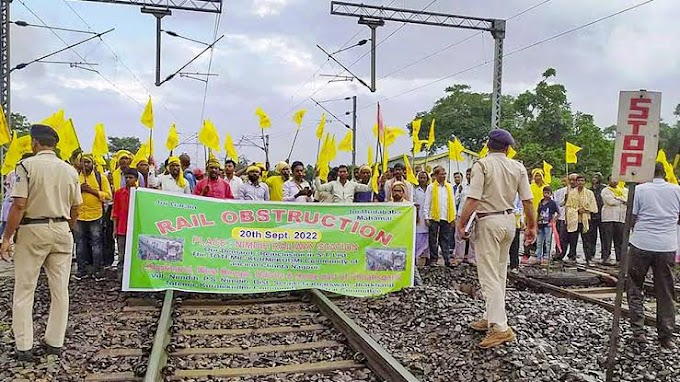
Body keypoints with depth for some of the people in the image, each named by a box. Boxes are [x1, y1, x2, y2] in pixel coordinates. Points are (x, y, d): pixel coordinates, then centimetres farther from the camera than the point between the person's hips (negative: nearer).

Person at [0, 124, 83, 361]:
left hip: (32, 231, -4)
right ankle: (55, 342, 18)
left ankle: (24, 347, 10)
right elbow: (75, 209, 8)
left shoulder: (27, 165, -8)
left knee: (24, 290, 7)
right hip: (62, 230, 4)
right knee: (60, 289, 9)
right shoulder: (70, 170, 5)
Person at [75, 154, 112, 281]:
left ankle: (97, 270, 6)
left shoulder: (100, 177, 3)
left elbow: (108, 195, -4)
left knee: (96, 243, -1)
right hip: (79, 215, 3)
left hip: (96, 215, -3)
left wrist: (92, 190, -13)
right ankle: (81, 270, 18)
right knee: (81, 243, 9)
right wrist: (79, 189, -9)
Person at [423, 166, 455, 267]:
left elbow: (452, 203, 12)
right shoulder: (431, 187, 0)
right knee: (433, 240, 5)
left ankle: (447, 259, 7)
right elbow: (427, 204, -1)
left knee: (446, 240, 5)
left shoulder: (449, 187, 10)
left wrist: (454, 216, 7)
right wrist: (426, 217, -7)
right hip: (434, 217, -2)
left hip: (446, 218, 2)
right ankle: (433, 259, 13)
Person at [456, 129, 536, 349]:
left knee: (489, 275, -6)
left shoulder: (482, 164, -10)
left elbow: (473, 199, -17)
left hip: (489, 221, -6)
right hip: (509, 220, 6)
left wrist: (461, 224, -10)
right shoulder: (518, 167, 5)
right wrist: (532, 226, 13)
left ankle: (500, 328, -11)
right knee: (499, 273, 16)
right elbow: (528, 201, 3)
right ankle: (492, 318, 26)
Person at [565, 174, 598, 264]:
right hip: (573, 220, 1)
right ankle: (572, 257, 10)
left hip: (585, 220, -1)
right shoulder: (571, 193, 9)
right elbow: (567, 206, 5)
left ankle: (588, 259, 2)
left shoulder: (589, 193, 6)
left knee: (586, 240, -2)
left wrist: (585, 210, -9)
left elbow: (593, 207, 5)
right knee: (572, 239, 3)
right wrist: (577, 210, -7)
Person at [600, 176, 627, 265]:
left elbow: (627, 199, 2)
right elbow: (611, 201, -11)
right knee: (607, 240, -4)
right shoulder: (605, 191, 4)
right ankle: (605, 258, -1)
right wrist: (622, 201, 0)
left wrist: (616, 198, -8)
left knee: (619, 240, 5)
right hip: (608, 218, -4)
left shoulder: (624, 190, 18)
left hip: (620, 218, 4)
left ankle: (619, 259, 10)